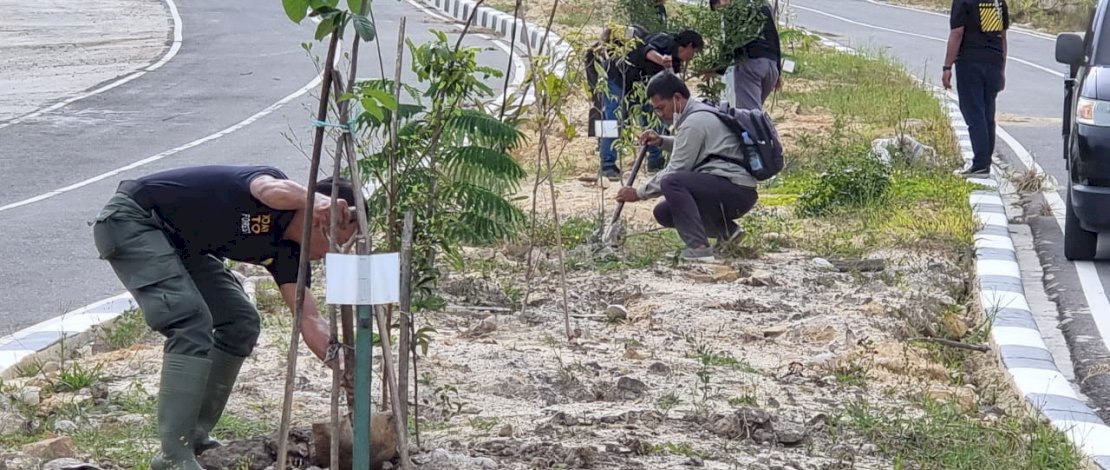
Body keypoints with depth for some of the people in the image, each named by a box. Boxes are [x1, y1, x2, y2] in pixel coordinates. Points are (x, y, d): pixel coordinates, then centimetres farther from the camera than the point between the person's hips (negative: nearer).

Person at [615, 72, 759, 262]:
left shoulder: (694, 122, -15)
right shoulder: (702, 111, 15)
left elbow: (675, 172, -14)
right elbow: (689, 149, 34)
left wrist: (639, 194, -5)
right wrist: (661, 141, 16)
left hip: (737, 191, -10)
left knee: (672, 183, -28)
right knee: (663, 213, 10)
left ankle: (698, 248, -29)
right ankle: (725, 229, 12)